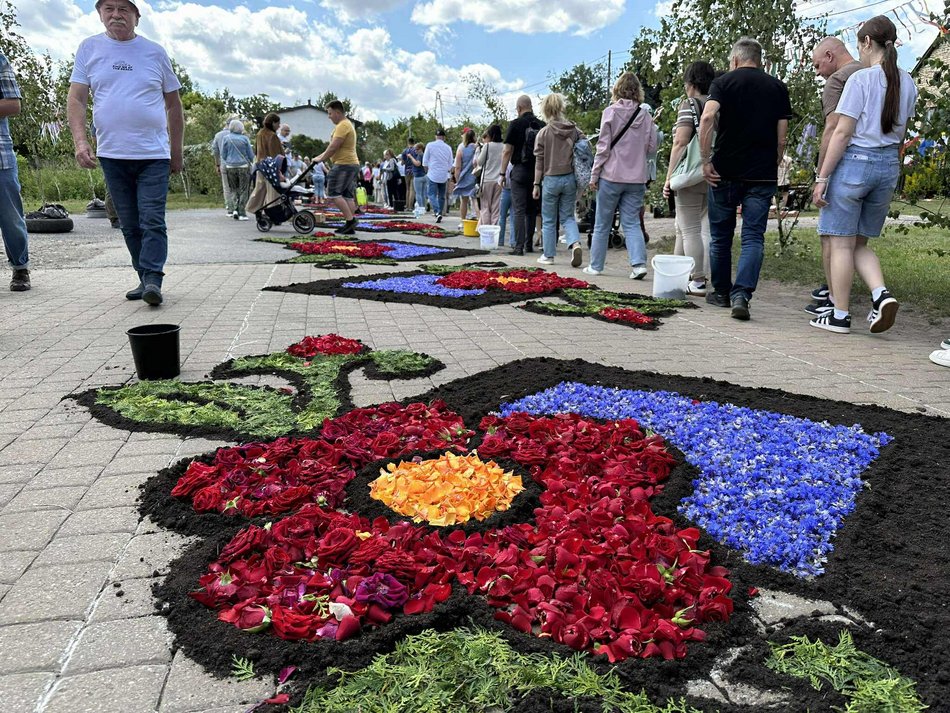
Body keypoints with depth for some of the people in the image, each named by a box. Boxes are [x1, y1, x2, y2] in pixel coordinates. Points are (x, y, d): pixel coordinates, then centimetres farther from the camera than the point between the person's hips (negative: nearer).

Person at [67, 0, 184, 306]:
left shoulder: (155, 52, 7)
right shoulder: (89, 49, 9)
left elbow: (174, 105, 12)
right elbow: (76, 99, 5)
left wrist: (176, 152, 9)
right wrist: (80, 140, -10)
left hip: (153, 154, -2)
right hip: (112, 155, 2)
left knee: (152, 222, -10)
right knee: (130, 225, 6)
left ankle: (152, 280, -12)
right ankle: (145, 279, 14)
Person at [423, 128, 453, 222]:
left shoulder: (430, 145, -3)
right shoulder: (448, 148, 4)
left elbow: (425, 161, 1)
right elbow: (450, 165, 10)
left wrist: (427, 171, 17)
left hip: (433, 175, -3)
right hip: (444, 176, 3)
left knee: (432, 195, -3)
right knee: (441, 196, 13)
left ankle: (437, 212, -23)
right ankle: (440, 214, 15)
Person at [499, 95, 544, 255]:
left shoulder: (516, 124, -6)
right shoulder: (542, 125, 6)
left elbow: (507, 151, -8)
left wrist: (502, 173, -3)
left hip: (520, 171, -4)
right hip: (538, 172, 4)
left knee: (519, 210, -4)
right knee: (532, 210, 13)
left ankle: (519, 247, -9)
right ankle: (529, 245, 19)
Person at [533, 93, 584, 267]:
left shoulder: (543, 133, -5)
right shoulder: (575, 130, 2)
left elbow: (539, 161, -3)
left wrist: (536, 184, 3)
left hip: (551, 179, -2)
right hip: (570, 179, 3)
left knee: (549, 220, 9)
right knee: (568, 217, 13)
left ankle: (548, 255, 15)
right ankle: (575, 244, -12)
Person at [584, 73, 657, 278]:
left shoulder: (610, 112, -6)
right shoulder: (645, 115, 3)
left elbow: (603, 147, -7)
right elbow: (652, 147, 6)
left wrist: (594, 175, -1)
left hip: (612, 175, -3)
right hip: (637, 178, 3)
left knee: (602, 224, 8)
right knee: (632, 223, 6)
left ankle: (595, 266, 16)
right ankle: (639, 263, -9)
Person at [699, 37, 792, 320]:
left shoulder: (723, 82, 3)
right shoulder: (778, 88, 11)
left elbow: (707, 117, -16)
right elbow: (782, 139, 7)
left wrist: (706, 160, -11)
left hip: (725, 172, -1)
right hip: (763, 175, 1)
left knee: (720, 236, 12)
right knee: (753, 237, 1)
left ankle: (721, 292, 23)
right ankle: (741, 294, -16)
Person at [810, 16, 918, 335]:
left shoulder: (861, 79, -9)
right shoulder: (907, 84, 11)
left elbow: (842, 133, -14)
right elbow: (900, 135, 16)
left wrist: (822, 177, -12)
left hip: (854, 162, -6)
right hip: (889, 167, 7)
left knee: (841, 243, 1)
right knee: (860, 244, 16)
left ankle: (840, 315, 5)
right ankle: (881, 294, -5)